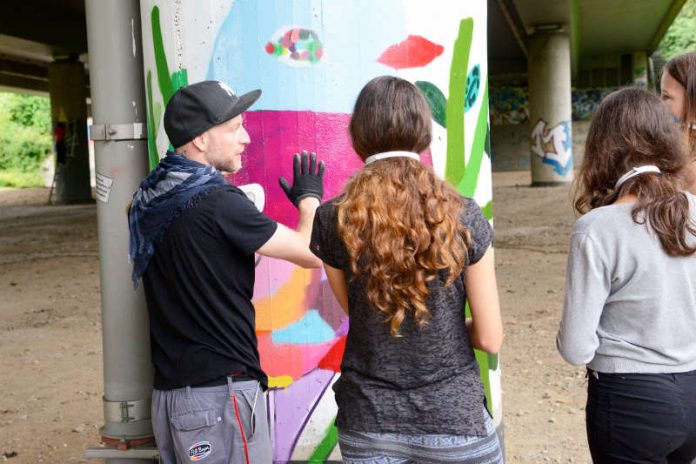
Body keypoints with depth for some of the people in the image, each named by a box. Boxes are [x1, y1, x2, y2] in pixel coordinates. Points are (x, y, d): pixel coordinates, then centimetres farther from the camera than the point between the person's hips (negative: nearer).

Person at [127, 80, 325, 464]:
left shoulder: (148, 200, 5)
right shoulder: (218, 203, -18)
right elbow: (313, 254, -13)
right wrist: (309, 197, 6)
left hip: (167, 393, 8)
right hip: (220, 394, -8)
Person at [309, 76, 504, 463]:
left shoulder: (333, 221, -9)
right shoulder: (464, 218, -12)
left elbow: (355, 312, 4)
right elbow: (489, 338, -8)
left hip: (368, 425, 1)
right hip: (454, 417, -1)